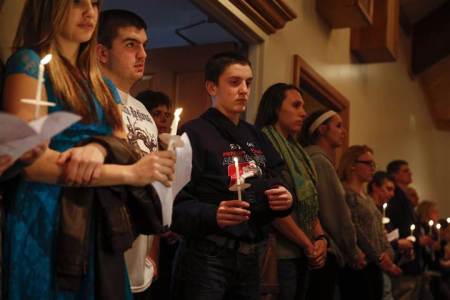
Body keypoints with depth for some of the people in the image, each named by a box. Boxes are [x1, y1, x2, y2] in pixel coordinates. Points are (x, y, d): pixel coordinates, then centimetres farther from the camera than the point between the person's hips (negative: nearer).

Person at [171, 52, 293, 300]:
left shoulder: (255, 137, 15)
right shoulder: (194, 133, -9)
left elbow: (274, 186, 19)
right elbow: (176, 203, -16)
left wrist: (284, 200, -2)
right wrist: (212, 215, -32)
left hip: (249, 258, 7)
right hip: (206, 256, -7)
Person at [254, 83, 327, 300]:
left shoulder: (295, 150, 16)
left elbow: (310, 202, 15)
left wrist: (320, 238, -2)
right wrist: (308, 244, -11)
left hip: (301, 255, 8)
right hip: (280, 254, -8)